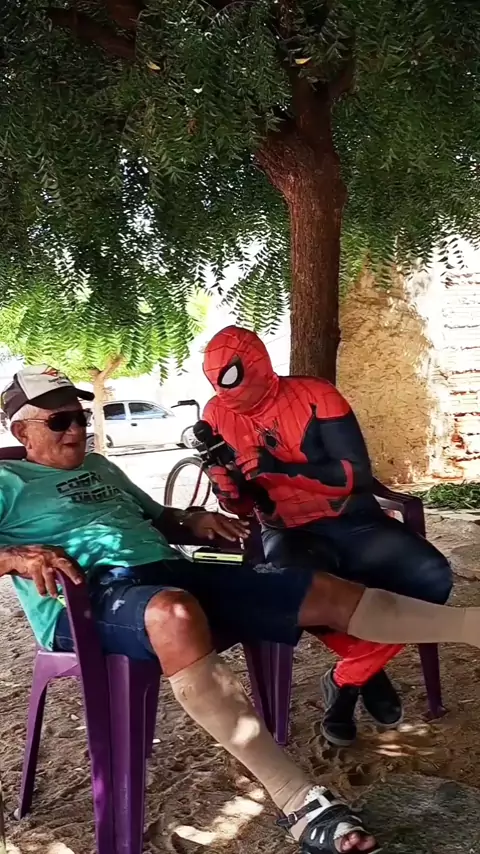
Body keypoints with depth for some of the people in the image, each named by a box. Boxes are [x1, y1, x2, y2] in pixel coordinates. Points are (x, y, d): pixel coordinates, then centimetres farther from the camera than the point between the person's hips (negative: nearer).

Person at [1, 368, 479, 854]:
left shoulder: (97, 467, 29)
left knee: (327, 592, -7)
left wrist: (192, 521, 14)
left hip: (170, 571, 7)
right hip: (90, 597, -7)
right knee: (174, 614, -44)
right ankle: (297, 800, -44)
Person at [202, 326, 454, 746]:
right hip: (291, 534, 1)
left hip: (354, 523, 0)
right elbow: (240, 506, 4)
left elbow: (358, 476, -17)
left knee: (431, 578, -25)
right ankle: (369, 670, -2)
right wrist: (221, 470, -20)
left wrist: (279, 467, -27)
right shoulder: (218, 417, -1)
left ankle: (348, 679, -3)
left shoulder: (315, 396, -11)